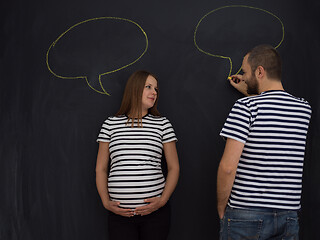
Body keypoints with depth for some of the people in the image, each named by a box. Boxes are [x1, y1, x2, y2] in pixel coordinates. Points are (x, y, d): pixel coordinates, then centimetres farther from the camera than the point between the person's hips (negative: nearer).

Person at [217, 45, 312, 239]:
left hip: (246, 214, -5)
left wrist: (221, 207, -4)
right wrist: (249, 92, 31)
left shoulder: (245, 106, -13)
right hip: (289, 215, 6)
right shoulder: (304, 108, 5)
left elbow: (228, 167, -18)